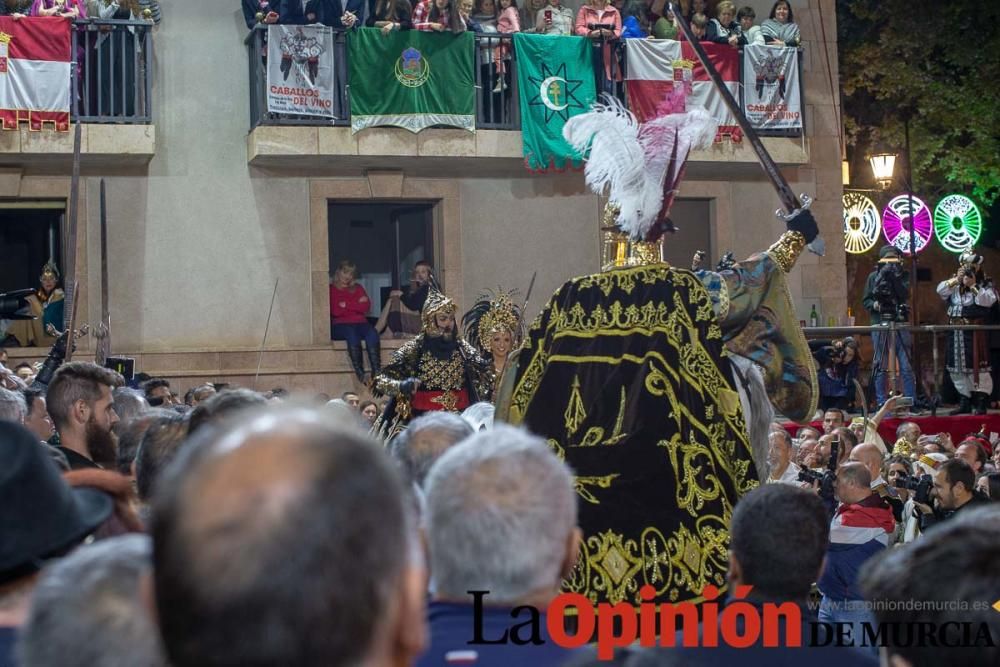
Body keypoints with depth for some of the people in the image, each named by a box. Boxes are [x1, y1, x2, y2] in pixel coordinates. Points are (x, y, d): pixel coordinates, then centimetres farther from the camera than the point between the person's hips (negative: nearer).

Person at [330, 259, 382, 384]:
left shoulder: (358, 289, 24)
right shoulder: (331, 289, 11)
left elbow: (366, 307, 8)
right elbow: (335, 311, -5)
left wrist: (346, 305, -2)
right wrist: (356, 304, 2)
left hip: (360, 323, 3)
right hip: (340, 326, -3)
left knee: (372, 332, -31)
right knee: (352, 333, -38)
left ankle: (377, 372, -44)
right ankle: (360, 375, -43)